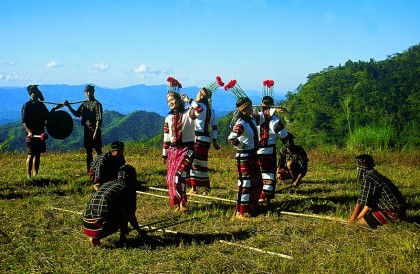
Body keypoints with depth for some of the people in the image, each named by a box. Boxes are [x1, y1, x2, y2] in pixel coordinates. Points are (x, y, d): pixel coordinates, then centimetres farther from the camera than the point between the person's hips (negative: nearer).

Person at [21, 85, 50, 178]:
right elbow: (24, 122, -15)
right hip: (31, 134, -7)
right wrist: (29, 132, -28)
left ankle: (35, 174, 19)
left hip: (40, 134, 7)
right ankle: (28, 175, 0)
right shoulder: (26, 106, -8)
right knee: (31, 155, -5)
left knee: (38, 154, 11)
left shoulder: (41, 104, 12)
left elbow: (48, 117, 18)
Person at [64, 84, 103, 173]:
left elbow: (99, 119, -13)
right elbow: (77, 114, 20)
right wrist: (69, 106, 9)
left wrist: (96, 132, -19)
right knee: (88, 152, 10)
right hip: (86, 130, 7)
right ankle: (89, 171, 15)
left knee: (98, 151, -3)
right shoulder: (84, 104, 13)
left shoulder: (97, 104, -8)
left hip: (94, 130, -7)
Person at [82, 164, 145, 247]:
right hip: (100, 227, -6)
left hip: (86, 227, 6)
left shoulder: (106, 184, 26)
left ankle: (94, 237, 12)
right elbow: (131, 216, 13)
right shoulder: (129, 188, 6)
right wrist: (139, 230, 34)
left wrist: (124, 229, 56)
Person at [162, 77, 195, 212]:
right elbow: (166, 138, 13)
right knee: (170, 178, 3)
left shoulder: (188, 114, -4)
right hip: (173, 150, 6)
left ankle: (181, 202, -5)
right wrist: (164, 154, 13)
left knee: (178, 175, -17)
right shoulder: (168, 118, 10)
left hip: (186, 149, -6)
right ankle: (178, 202, 15)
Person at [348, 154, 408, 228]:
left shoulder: (368, 179, -15)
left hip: (393, 213, -10)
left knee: (361, 221, -9)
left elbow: (361, 202, -12)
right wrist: (354, 216, 19)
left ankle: (391, 221, -7)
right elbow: (365, 200, 19)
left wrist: (353, 218, 3)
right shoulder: (375, 176, 15)